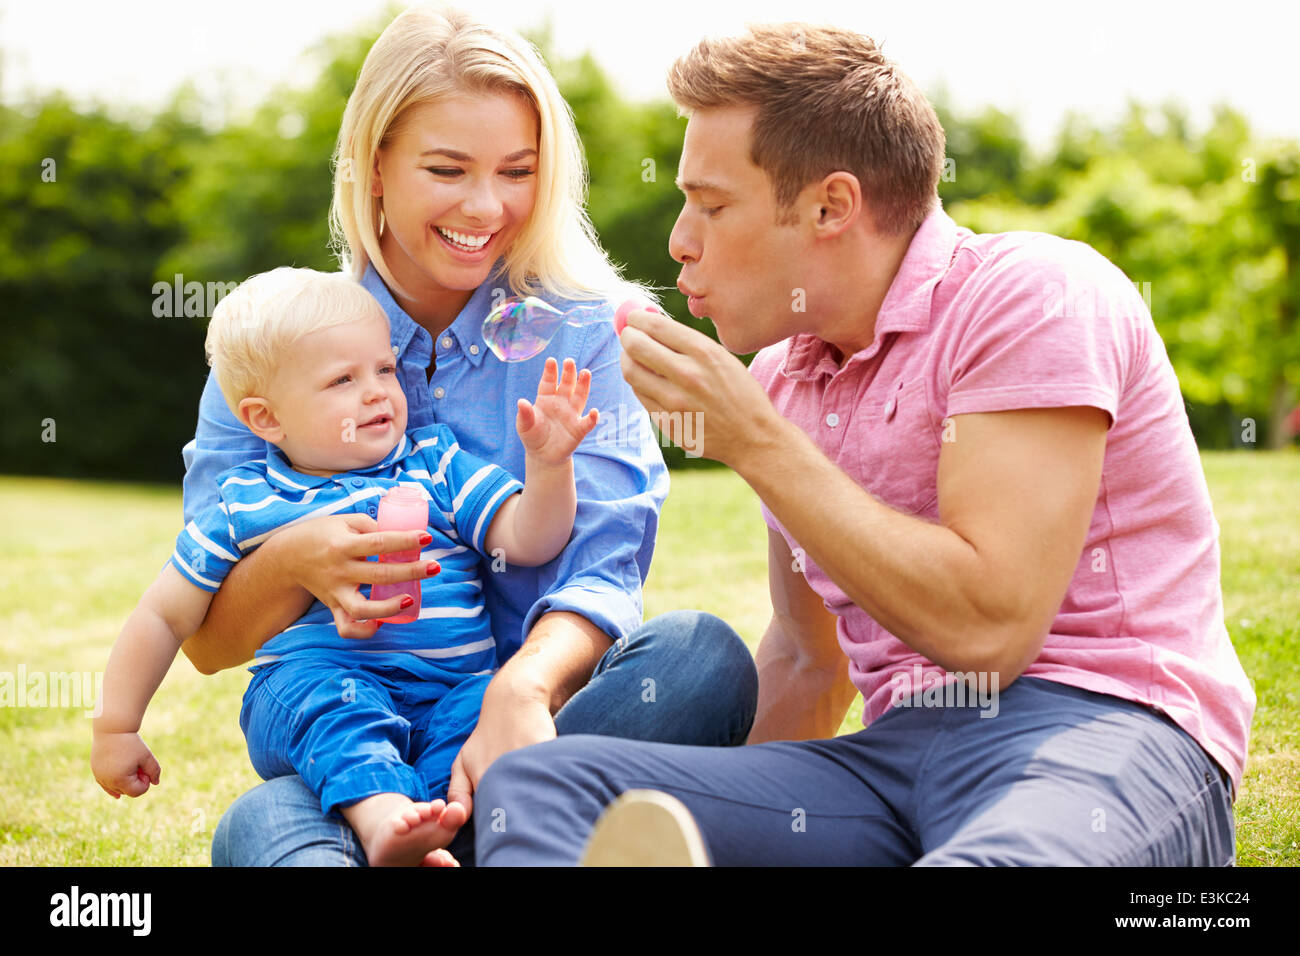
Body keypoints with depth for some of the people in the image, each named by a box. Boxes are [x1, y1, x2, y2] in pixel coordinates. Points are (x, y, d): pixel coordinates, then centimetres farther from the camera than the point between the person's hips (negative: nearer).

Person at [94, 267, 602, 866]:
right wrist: (116, 729, 15)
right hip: (305, 686, -2)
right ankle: (379, 813, -57)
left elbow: (526, 542, 8)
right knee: (321, 688, -35)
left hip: (450, 687, 2)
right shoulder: (244, 506, 10)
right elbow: (165, 616, 15)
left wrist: (547, 464, -10)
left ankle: (443, 818, -47)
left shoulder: (435, 465, 15)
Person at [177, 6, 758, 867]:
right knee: (260, 827, -34)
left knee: (701, 654, -30)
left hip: (532, 721, 1)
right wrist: (292, 564, -20)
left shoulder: (584, 329, 3)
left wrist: (523, 689, -32)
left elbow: (605, 573, -8)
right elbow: (206, 643, 4)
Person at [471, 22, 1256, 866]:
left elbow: (988, 628, -17)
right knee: (535, 781, -17)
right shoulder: (779, 380, 17)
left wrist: (757, 444, -11)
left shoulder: (1036, 295, -6)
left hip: (1097, 735, -7)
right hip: (897, 753, 7)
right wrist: (716, 816, 14)